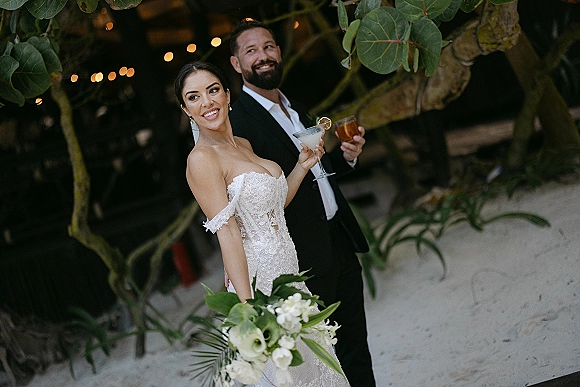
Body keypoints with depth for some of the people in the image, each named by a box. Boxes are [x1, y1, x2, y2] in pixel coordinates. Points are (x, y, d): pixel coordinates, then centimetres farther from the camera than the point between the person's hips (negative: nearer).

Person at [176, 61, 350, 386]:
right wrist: (248, 310, -24)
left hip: (288, 273, 8)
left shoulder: (244, 145, 10)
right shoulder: (202, 159, -16)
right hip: (259, 280, -8)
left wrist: (303, 165, 5)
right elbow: (228, 235, -22)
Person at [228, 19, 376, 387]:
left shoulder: (296, 109, 13)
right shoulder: (236, 121, -14)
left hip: (341, 242, 8)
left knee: (355, 343, 17)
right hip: (306, 258, -8)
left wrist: (346, 155, 3)